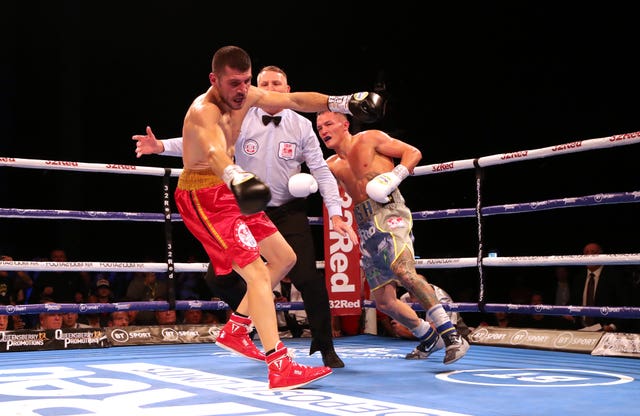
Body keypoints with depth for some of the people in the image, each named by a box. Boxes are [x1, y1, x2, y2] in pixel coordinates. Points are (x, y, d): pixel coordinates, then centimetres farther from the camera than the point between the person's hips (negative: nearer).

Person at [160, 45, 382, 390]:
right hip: (202, 196, -10)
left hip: (228, 190, 10)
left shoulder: (246, 96, -1)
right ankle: (280, 369, -21)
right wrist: (236, 176, -70)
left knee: (284, 258, 14)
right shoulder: (204, 112, -26)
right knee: (257, 273, -19)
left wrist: (343, 103, -1)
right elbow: (214, 151, -48)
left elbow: (295, 100, 9)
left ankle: (235, 331, 22)